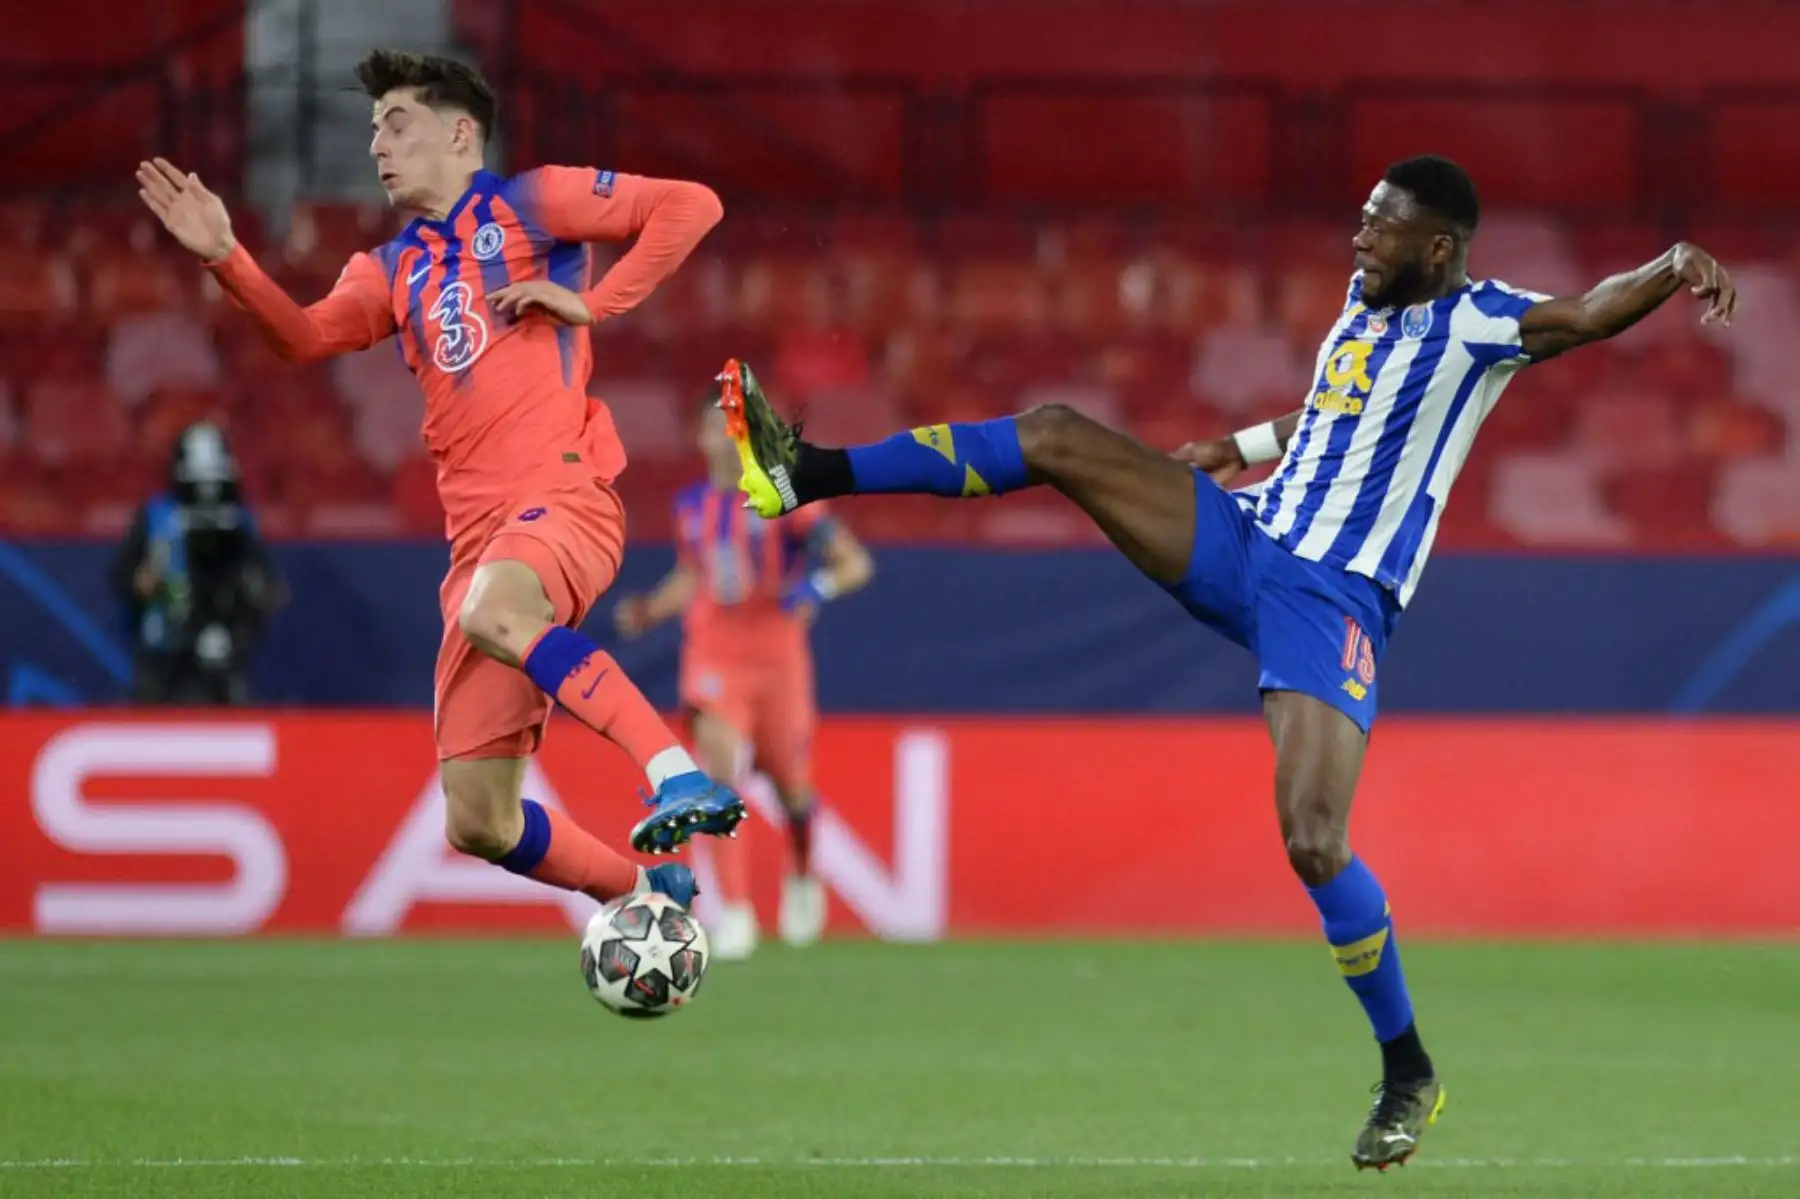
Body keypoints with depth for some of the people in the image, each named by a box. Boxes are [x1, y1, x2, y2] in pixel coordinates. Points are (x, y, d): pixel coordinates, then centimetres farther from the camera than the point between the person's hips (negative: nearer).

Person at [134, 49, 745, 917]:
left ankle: (681, 776, -41)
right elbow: (308, 335, 4)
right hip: (478, 538, 6)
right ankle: (647, 894, 20)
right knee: (478, 823, -1)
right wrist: (224, 258, -9)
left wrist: (594, 303, -6)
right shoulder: (393, 269, 21)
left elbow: (691, 206, 1)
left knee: (491, 609, -42)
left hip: (565, 496, -6)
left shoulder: (530, 204, 6)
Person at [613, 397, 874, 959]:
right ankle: (735, 912, -17)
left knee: (789, 782, 10)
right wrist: (649, 612, 8)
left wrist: (820, 586, -28)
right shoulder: (691, 506, 6)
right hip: (713, 657, 2)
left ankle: (802, 877, 43)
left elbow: (856, 563, -8)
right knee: (719, 771, -18)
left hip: (777, 657, -2)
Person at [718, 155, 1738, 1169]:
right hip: (1244, 548, 8)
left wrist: (1676, 269, -39)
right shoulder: (1366, 305, 16)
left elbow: (1593, 313, -23)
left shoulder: (1478, 325, -7)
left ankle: (1411, 1076, -2)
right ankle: (808, 474, 1)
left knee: (1314, 841, -20)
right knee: (1056, 437, -4)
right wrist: (1231, 449, 38)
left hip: (1335, 600, -8)